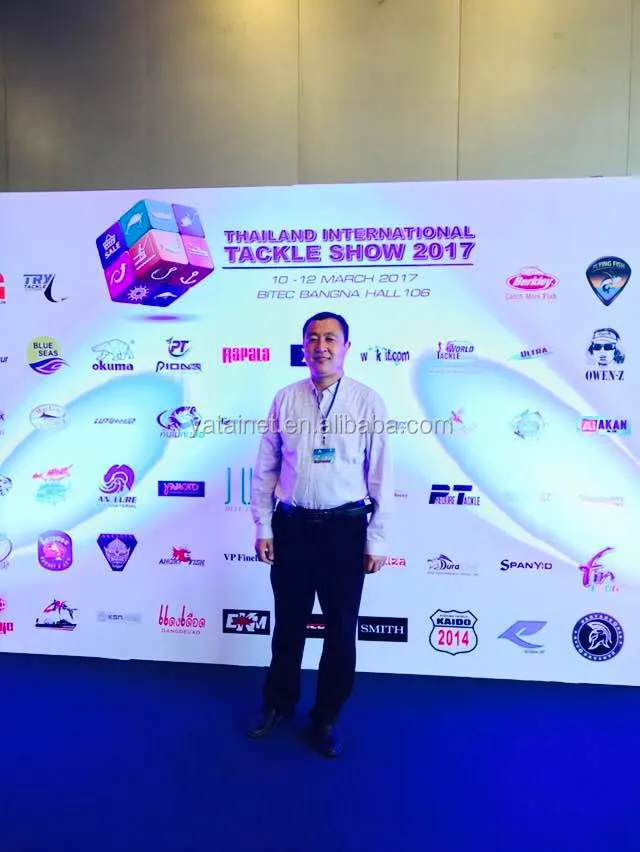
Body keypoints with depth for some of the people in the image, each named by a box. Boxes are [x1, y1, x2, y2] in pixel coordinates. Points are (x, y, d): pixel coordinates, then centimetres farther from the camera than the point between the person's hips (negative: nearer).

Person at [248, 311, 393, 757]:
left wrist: (378, 540, -4)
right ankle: (278, 705, 41)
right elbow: (265, 468, 4)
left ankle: (327, 717, 35)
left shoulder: (368, 401, -4)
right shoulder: (285, 399, 1)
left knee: (341, 629, 12)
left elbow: (381, 474, -3)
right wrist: (263, 527, 2)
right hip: (292, 525, 2)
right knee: (288, 623, 17)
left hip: (344, 527, -1)